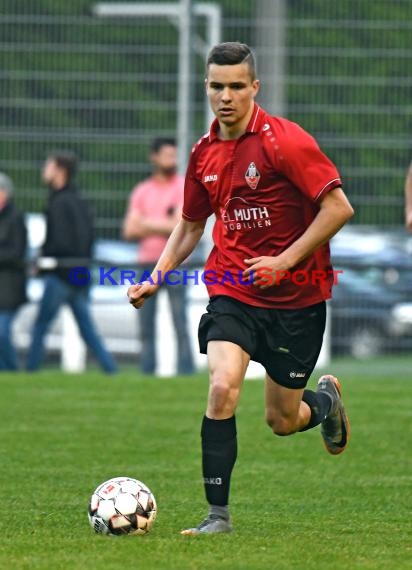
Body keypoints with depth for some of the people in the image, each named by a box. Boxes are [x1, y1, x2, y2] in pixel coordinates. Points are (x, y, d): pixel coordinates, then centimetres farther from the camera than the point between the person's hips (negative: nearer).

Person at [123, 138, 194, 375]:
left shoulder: (184, 187, 1)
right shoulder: (142, 191, 13)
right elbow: (130, 230, 5)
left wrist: (147, 224, -6)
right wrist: (163, 227, -8)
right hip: (147, 262, 4)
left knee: (180, 322, -8)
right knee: (146, 325, 4)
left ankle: (186, 371, -8)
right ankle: (147, 371, 7)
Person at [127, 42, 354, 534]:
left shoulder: (284, 141, -15)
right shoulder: (204, 153, 3)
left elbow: (338, 208, -16)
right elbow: (191, 224, 19)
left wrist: (283, 261, -20)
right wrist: (155, 278, 7)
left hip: (295, 296, -3)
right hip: (232, 293, 3)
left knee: (282, 422, 7)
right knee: (222, 387, -21)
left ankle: (325, 398, 44)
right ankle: (218, 514, -15)